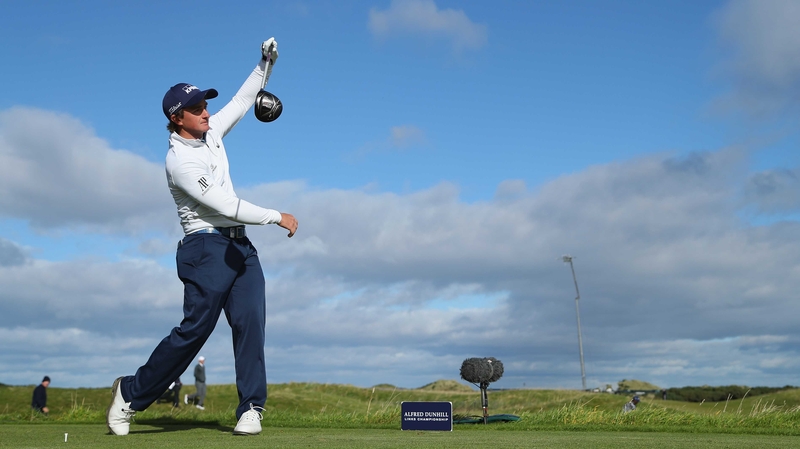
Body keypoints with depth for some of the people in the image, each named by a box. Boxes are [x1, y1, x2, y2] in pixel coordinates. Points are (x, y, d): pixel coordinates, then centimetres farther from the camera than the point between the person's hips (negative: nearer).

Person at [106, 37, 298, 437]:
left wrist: (265, 64, 12)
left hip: (240, 246, 7)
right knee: (195, 328, -8)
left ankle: (250, 409, -8)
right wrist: (277, 217, -14)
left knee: (250, 320, -8)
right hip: (207, 247, -7)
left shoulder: (211, 134, 11)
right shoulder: (179, 159, -13)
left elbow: (242, 102, 23)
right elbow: (225, 205, -18)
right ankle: (131, 393, 10)